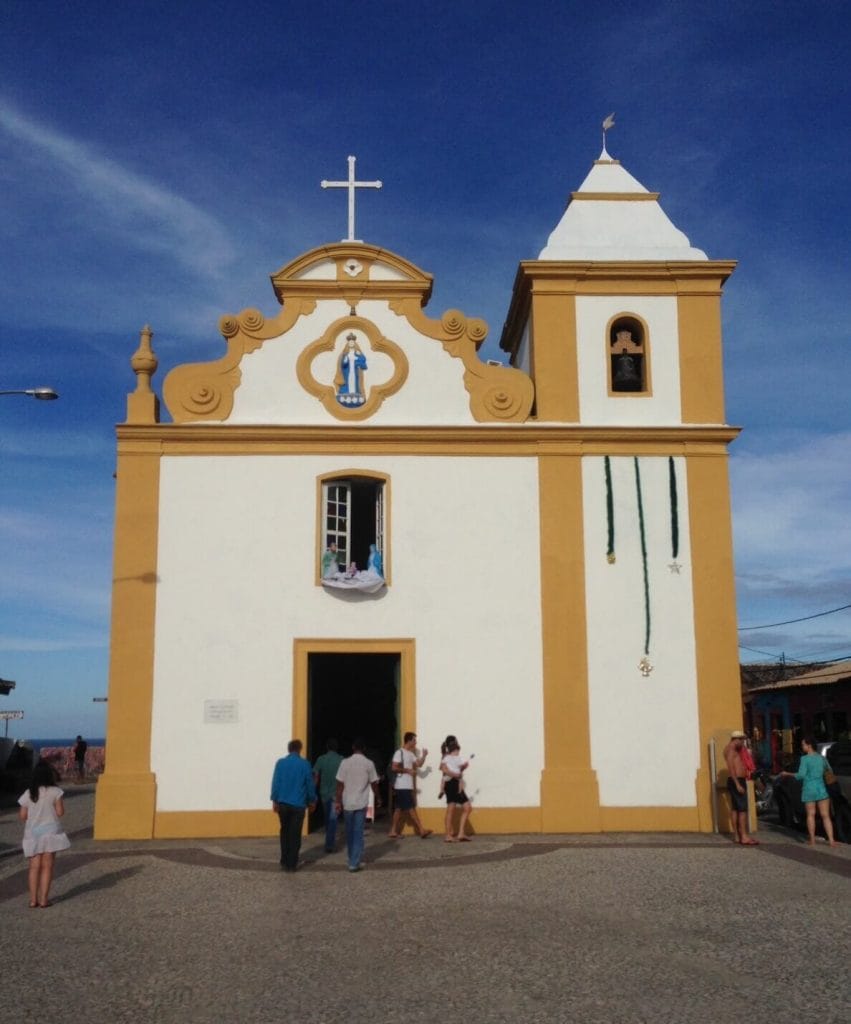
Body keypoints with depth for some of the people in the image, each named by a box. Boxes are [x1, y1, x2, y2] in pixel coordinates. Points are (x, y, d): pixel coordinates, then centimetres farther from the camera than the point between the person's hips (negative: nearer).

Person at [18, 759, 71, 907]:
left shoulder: (28, 794, 1)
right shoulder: (54, 791, -7)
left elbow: (22, 816, 3)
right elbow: (60, 812, -8)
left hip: (32, 833, 3)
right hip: (50, 831, -3)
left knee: (34, 867, 8)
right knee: (47, 866, 4)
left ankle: (33, 899, 7)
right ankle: (43, 899, 2)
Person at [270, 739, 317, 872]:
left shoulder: (280, 763, -2)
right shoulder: (304, 764, -4)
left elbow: (275, 782, -3)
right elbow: (310, 784, 1)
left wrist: (274, 800, 4)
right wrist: (312, 801, 14)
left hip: (283, 803, 2)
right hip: (298, 804, -2)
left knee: (285, 832, 16)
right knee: (295, 835, 4)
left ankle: (284, 862, 17)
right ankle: (292, 864, 4)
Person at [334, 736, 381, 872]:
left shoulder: (345, 762, -5)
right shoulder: (369, 763, -6)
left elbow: (340, 785, -4)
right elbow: (374, 783, 0)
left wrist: (338, 802, 3)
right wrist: (377, 798, 15)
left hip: (347, 803, 1)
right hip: (361, 803, -1)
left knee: (350, 832, 16)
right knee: (358, 833, 1)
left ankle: (351, 859, 30)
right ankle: (355, 863, -3)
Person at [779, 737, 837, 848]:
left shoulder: (805, 759, -9)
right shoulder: (821, 758, 7)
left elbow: (801, 775, -15)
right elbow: (829, 771, 19)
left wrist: (787, 774, -3)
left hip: (809, 789, -3)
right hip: (821, 789, 3)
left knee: (811, 815, 7)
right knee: (825, 815, 3)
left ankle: (812, 840, 7)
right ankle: (831, 840, -5)